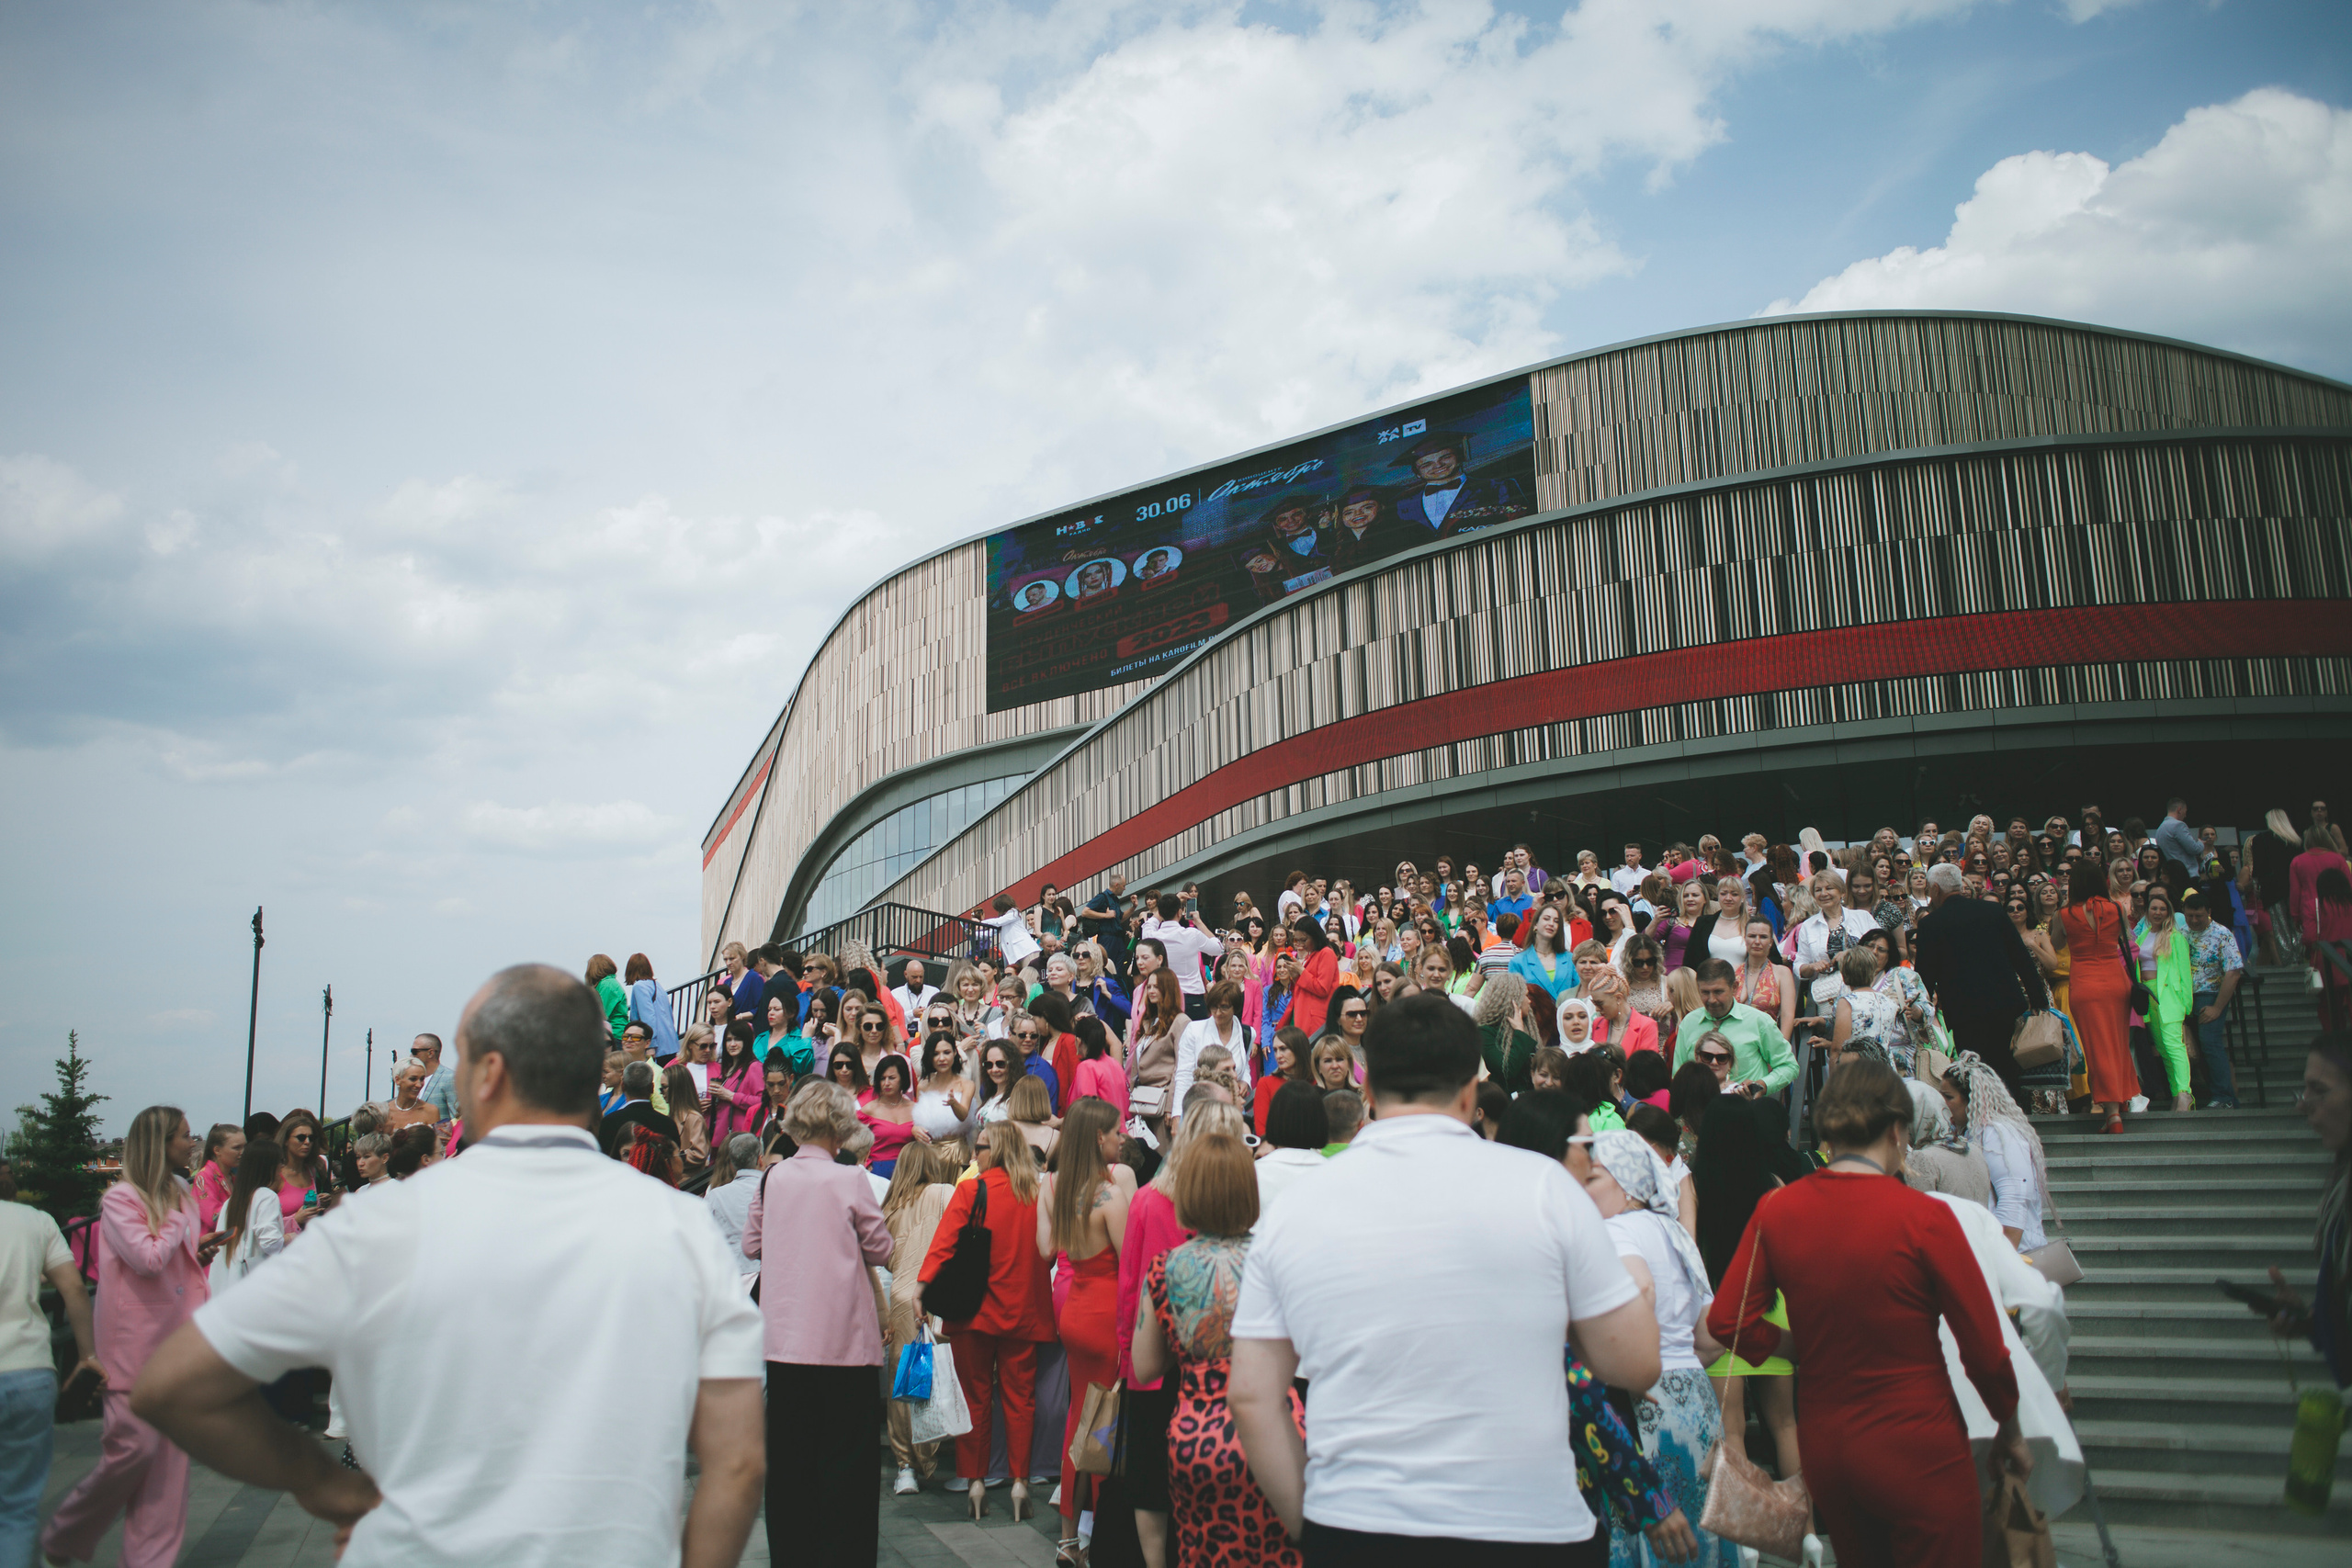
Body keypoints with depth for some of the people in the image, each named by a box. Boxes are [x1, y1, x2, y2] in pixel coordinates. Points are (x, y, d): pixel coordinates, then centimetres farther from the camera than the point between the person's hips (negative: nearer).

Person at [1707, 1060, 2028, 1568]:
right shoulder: (1923, 1217, -16)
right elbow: (1985, 1350, -9)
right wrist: (2010, 1431, 8)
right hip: (1917, 1452, -4)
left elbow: (1726, 1322, -7)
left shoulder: (1776, 1210, -5)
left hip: (1822, 1446, 5)